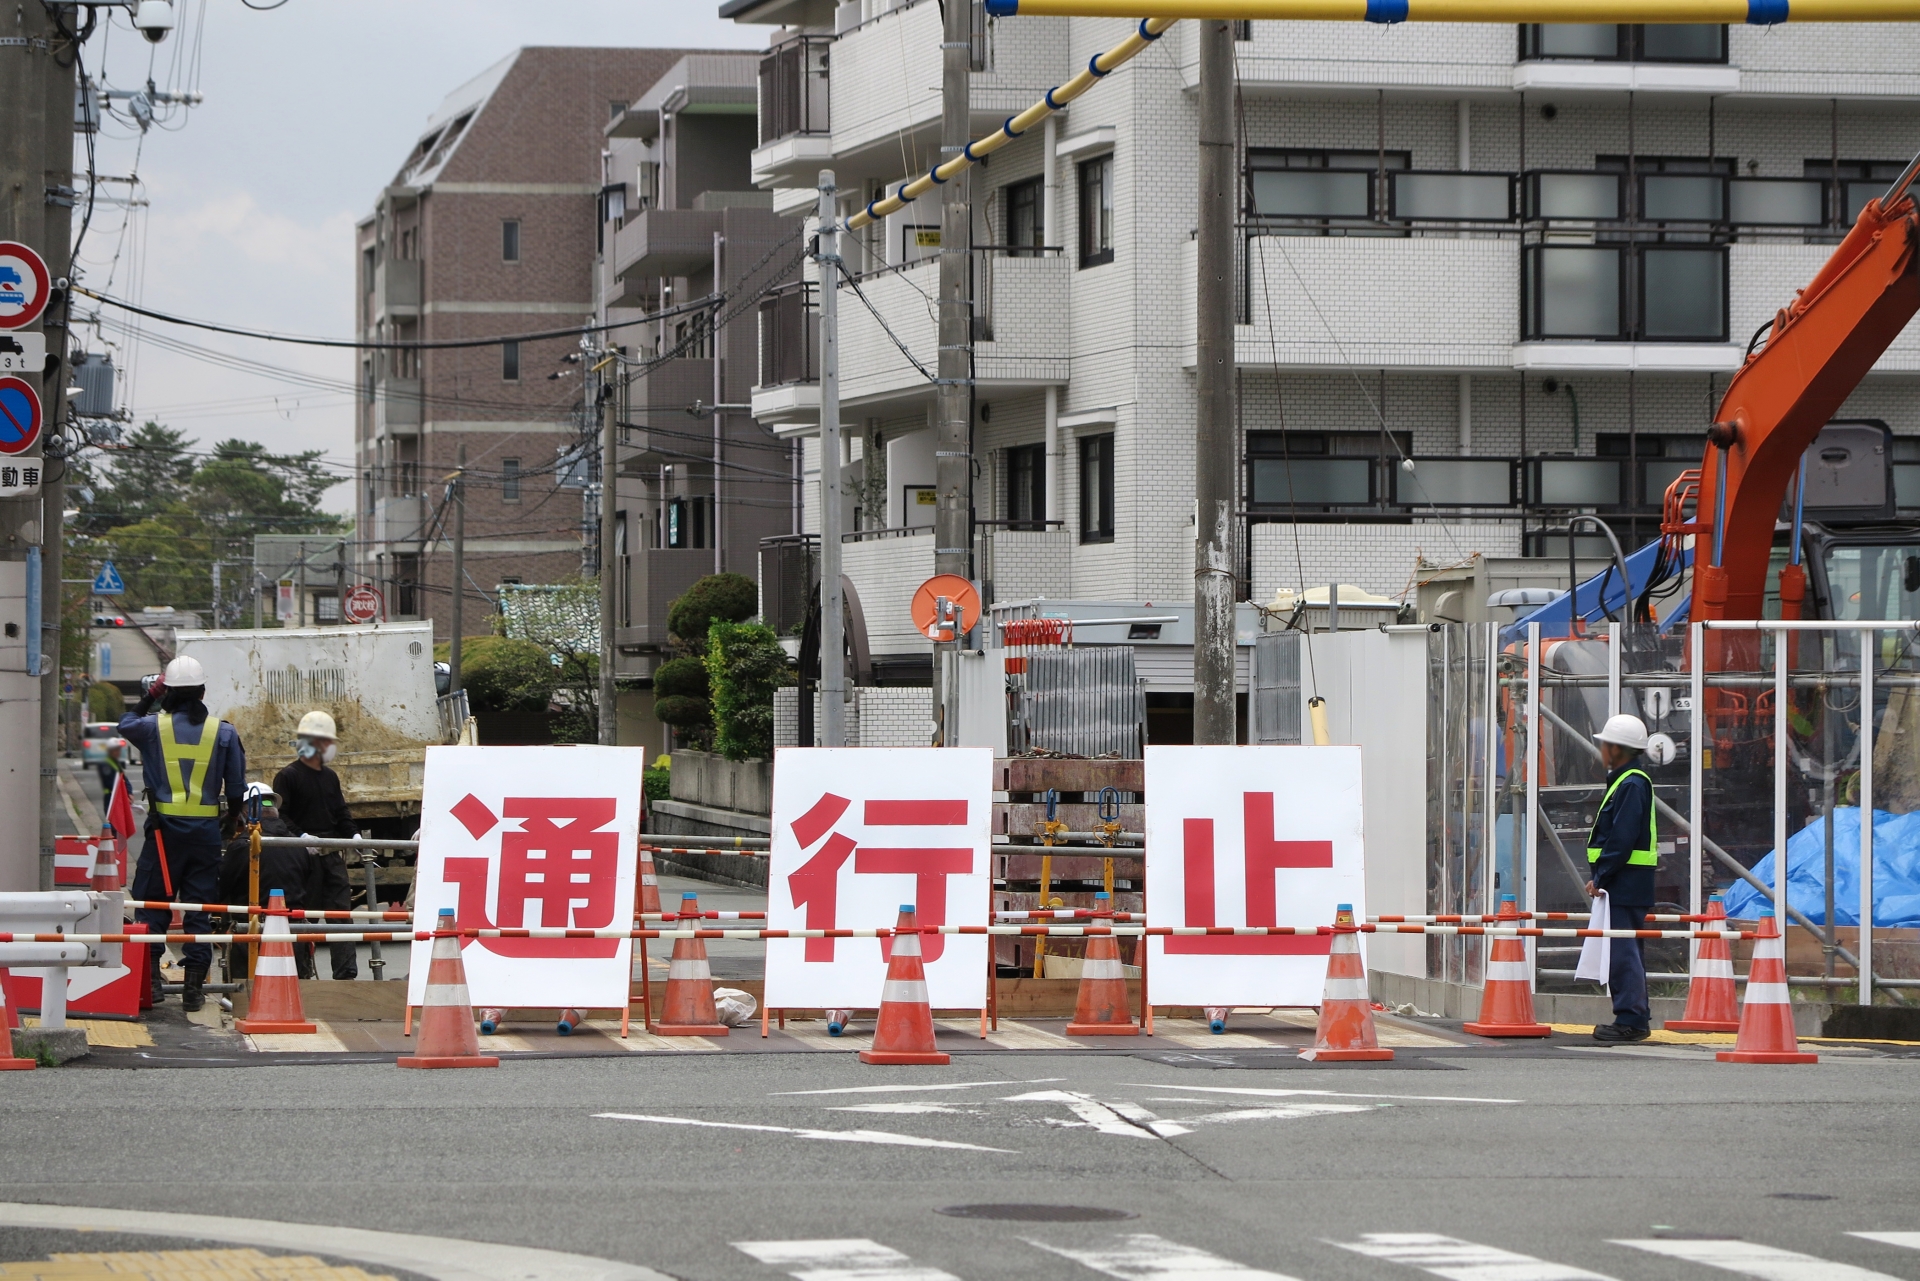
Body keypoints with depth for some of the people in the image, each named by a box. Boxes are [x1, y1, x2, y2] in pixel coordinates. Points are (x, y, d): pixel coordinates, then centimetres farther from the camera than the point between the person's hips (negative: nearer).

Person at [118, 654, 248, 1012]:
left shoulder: (154, 726, -4)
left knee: (151, 903, 8)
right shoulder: (224, 733, -1)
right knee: (199, 907, 6)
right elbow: (236, 787, 3)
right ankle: (194, 985, 5)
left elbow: (126, 725, 20)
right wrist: (232, 820, 20)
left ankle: (150, 976, 0)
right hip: (206, 831, 1)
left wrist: (147, 698, 32)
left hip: (164, 828, -1)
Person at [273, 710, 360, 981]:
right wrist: (300, 836, -23)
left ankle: (345, 971, -6)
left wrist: (353, 835, 3)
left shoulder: (330, 777, 18)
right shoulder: (288, 776, -3)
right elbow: (279, 815, -11)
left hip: (331, 854, 6)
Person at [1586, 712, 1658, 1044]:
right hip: (1624, 885, 11)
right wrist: (1601, 877, 17)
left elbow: (1621, 840, -21)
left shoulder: (1632, 785, -15)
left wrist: (1600, 877, -17)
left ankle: (1630, 1020, -11)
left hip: (1624, 883, -11)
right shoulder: (1625, 782, 18)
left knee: (1622, 953, -11)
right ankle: (1635, 1018, 18)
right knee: (1628, 952, 14)